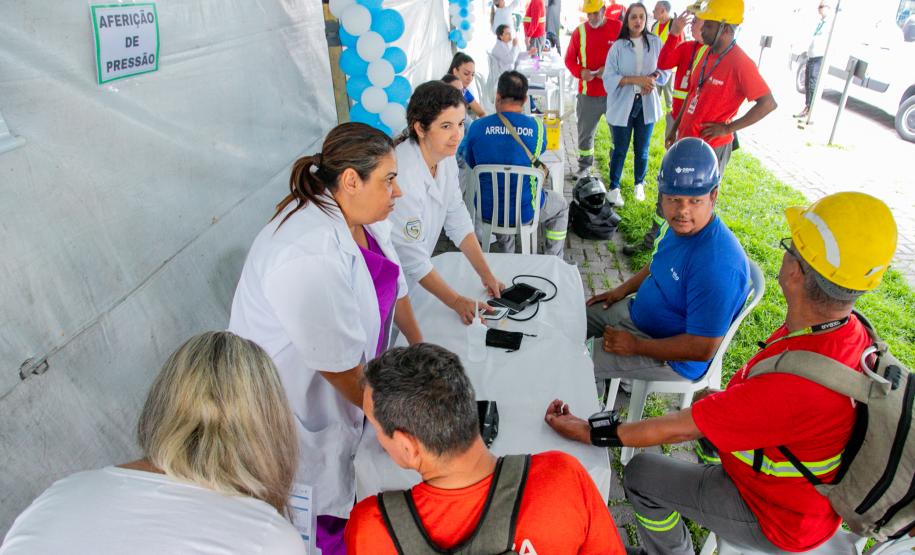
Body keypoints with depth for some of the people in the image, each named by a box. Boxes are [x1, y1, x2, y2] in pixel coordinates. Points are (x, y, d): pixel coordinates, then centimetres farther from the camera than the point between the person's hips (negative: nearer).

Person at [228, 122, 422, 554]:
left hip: (345, 388, 8)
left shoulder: (362, 214, -7)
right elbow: (340, 367, -27)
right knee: (325, 520, 14)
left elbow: (393, 283, 7)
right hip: (294, 407, -7)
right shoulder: (311, 255, -34)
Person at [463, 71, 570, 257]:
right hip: (525, 212, -2)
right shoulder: (537, 127, -11)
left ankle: (506, 255, 45)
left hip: (487, 211, 2)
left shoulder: (477, 127, -10)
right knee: (561, 204, 29)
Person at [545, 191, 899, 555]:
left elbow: (679, 429, -32)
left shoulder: (789, 388, -41)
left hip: (779, 523, -7)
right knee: (707, 399, 21)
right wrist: (720, 400, 3)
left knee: (641, 475, -2)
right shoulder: (851, 330, -16)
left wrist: (585, 431, -23)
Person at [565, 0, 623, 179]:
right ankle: (584, 166, 26)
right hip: (588, 93, 1)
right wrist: (580, 71, -15)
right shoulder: (580, 31, 0)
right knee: (585, 132, 9)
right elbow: (569, 59, 4)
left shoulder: (619, 28, -5)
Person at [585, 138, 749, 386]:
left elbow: (703, 349, -29)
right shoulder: (680, 226, -5)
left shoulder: (716, 265, -33)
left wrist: (635, 346, -23)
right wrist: (623, 289, 8)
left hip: (671, 356, -9)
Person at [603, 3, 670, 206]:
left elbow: (665, 69, 9)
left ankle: (639, 184, 33)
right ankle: (614, 188, 21)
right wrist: (637, 79, -21)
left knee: (642, 150, 13)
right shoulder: (618, 46, -7)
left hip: (646, 104, 3)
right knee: (620, 150, 6)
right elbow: (609, 78, -13)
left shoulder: (655, 42, 1)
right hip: (622, 105, -2)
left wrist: (653, 78, -13)